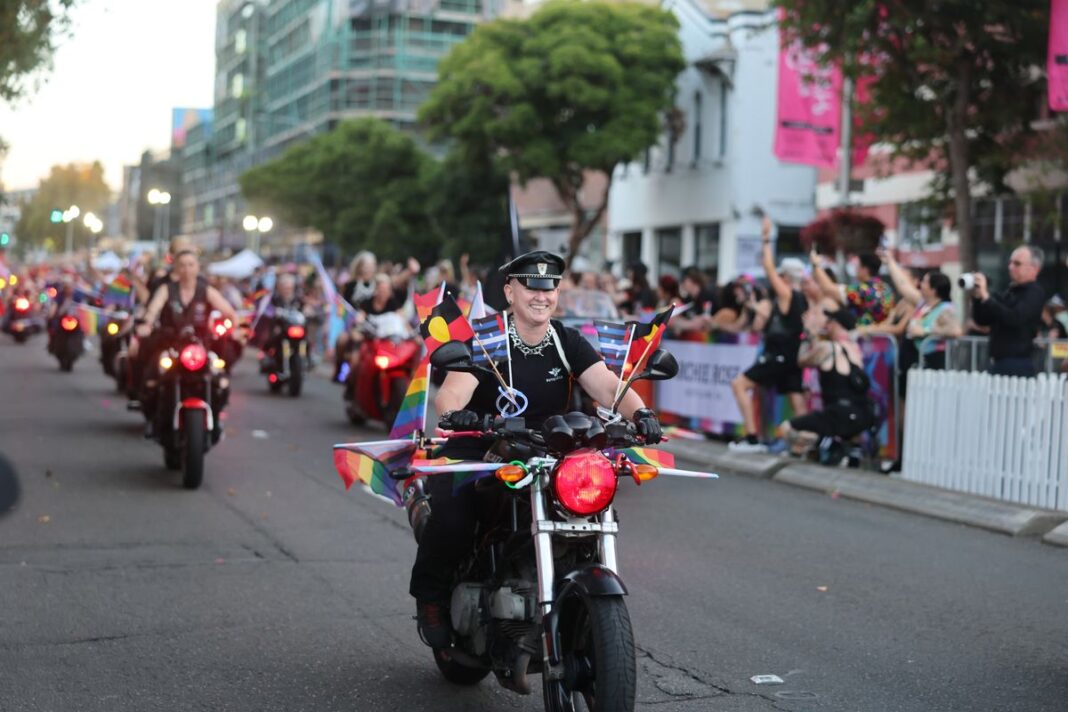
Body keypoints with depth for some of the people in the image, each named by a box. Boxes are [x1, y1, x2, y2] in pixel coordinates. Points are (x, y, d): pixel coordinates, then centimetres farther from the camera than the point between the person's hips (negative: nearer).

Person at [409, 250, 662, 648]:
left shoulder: (568, 343, 3)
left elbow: (608, 387, -10)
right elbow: (450, 392, -24)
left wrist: (638, 411, -32)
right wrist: (453, 412, -49)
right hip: (478, 449, -4)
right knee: (453, 507, -31)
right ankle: (430, 593, -4)